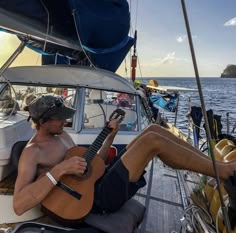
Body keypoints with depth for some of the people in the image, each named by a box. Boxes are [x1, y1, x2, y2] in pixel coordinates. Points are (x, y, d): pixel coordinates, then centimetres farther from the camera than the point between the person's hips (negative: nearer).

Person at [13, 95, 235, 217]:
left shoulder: (62, 135, 17)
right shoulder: (32, 152, -8)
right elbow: (18, 205, -20)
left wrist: (110, 136, 8)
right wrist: (59, 170, -29)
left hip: (104, 178, 9)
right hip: (98, 196, -9)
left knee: (154, 129, -4)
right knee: (152, 140, -22)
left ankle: (216, 162, 2)